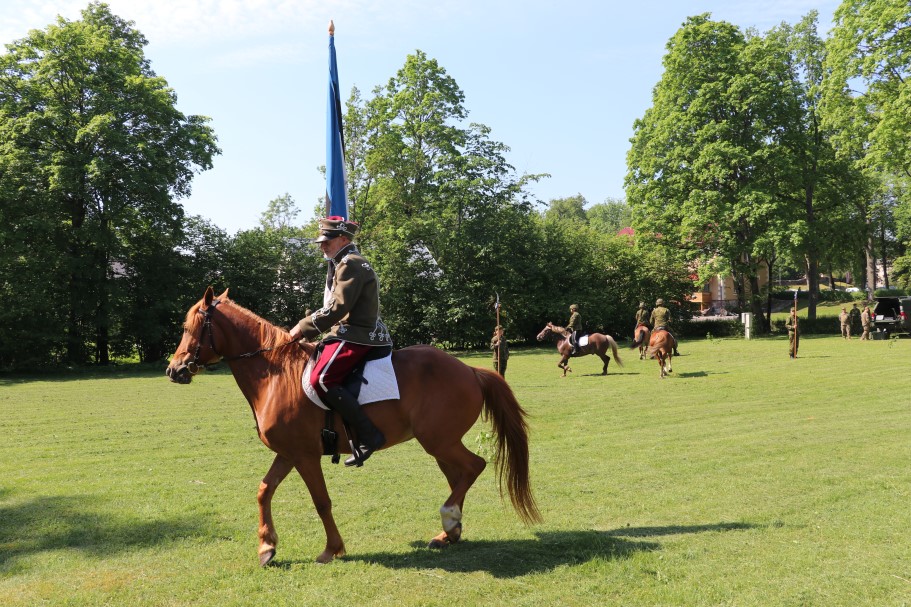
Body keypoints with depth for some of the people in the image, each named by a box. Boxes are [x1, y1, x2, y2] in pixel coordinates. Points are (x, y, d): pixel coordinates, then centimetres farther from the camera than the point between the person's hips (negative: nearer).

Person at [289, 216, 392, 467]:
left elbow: (338, 307, -19)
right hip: (347, 333, 12)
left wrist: (304, 327, -12)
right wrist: (307, 328, 16)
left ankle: (368, 434, -24)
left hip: (356, 337, -12)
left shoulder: (350, 264, -10)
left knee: (321, 379, -26)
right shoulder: (343, 265, 24)